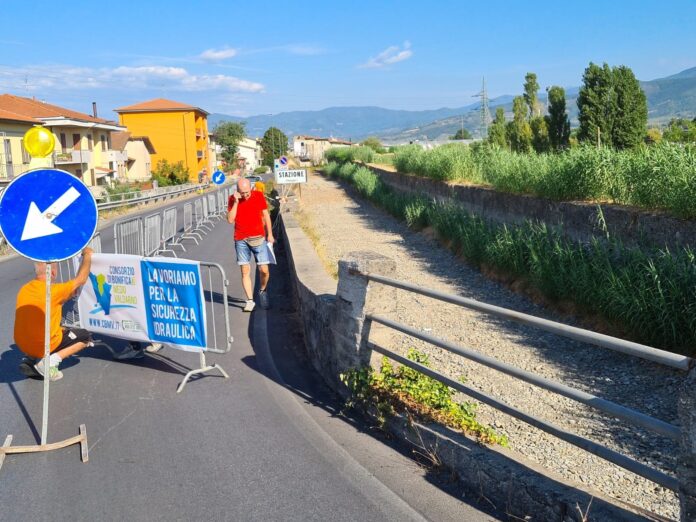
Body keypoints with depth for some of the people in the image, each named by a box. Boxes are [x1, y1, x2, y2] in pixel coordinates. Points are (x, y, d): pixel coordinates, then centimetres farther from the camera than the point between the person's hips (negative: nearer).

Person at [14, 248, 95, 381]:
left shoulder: (24, 289, 0)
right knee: (85, 336, 12)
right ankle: (49, 361, -6)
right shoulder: (54, 290, -21)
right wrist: (87, 255, 5)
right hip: (44, 346, -7)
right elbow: (81, 279, -8)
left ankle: (31, 360, 13)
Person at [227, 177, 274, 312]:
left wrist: (270, 234, 5)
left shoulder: (259, 195, -1)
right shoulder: (232, 199, -2)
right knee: (245, 271, 1)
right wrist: (236, 202, -16)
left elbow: (266, 215, 7)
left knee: (264, 270, -3)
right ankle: (250, 301, 9)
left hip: (258, 238, 0)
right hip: (241, 240, 0)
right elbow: (230, 220, -9)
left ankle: (262, 291, 26)